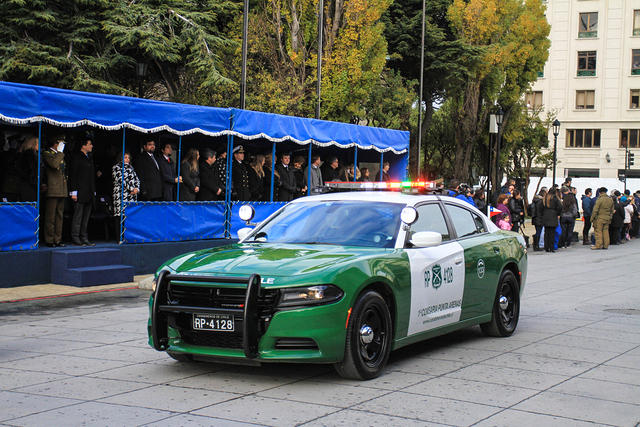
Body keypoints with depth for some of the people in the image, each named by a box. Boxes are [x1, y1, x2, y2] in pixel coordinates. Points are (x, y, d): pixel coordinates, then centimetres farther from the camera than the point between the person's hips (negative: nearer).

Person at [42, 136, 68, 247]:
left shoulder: (60, 155, 21)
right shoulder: (47, 154, -4)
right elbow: (54, 164, -23)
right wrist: (60, 152, -12)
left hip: (62, 191, 8)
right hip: (52, 190, -8)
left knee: (59, 215, 8)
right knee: (50, 216, -5)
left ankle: (57, 239, 12)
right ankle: (49, 240, -2)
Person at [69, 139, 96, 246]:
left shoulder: (90, 158, 18)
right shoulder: (77, 157, -6)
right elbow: (72, 175, -9)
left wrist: (94, 191, 18)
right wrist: (73, 192, -15)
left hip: (89, 193, 8)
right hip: (80, 192, -8)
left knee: (86, 217, 8)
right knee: (78, 215, -6)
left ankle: (84, 238, 12)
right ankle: (75, 238, -2)